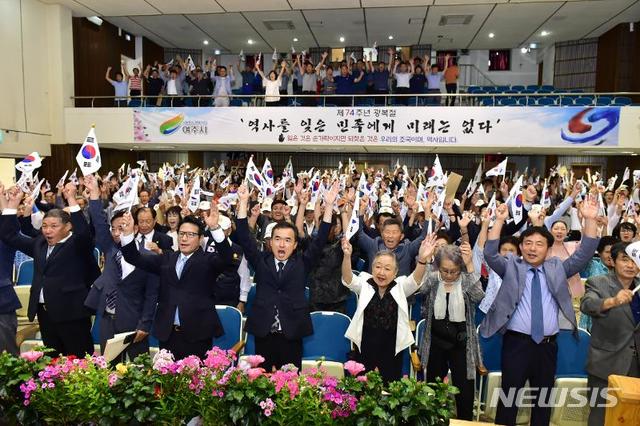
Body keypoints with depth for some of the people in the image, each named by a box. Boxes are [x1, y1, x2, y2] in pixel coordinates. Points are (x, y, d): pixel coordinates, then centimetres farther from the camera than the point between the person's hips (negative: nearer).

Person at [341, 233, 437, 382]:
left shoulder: (400, 287, 0)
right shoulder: (364, 284, -1)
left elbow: (416, 280, -18)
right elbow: (348, 279, -18)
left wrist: (422, 259, -38)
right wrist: (347, 256, -39)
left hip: (392, 352, 0)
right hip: (365, 350, 0)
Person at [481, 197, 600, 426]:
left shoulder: (557, 268, 10)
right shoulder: (511, 267, 4)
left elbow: (584, 254, 2)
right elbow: (490, 254, -10)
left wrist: (589, 219, -10)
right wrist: (499, 221, -20)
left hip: (547, 345, 3)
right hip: (516, 342, -3)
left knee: (543, 397, 14)